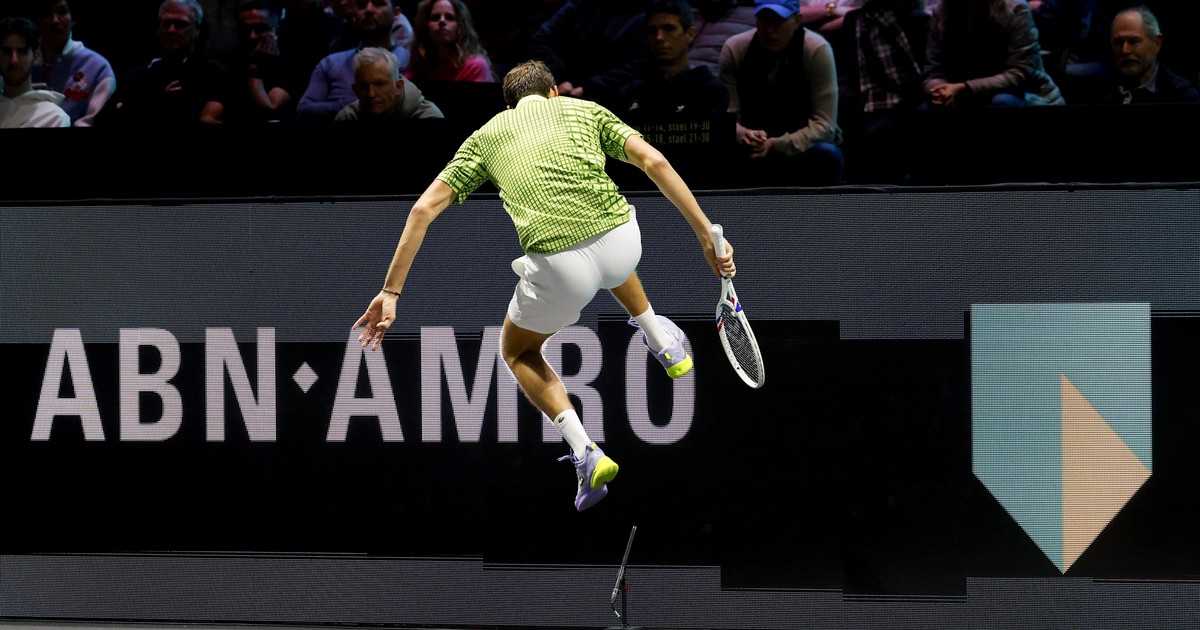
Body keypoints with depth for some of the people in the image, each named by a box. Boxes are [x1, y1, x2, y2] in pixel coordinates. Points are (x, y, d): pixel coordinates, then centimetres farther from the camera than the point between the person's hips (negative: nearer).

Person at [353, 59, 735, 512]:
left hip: (559, 267, -2)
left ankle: (585, 454, 10)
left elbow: (424, 208, 13)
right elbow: (654, 162, 6)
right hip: (623, 243, 2)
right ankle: (664, 343, 43)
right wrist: (707, 236, 6)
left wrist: (391, 291, 14)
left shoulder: (487, 135, 20)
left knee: (518, 352, 28)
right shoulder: (584, 110, 20)